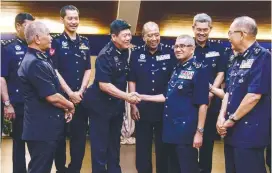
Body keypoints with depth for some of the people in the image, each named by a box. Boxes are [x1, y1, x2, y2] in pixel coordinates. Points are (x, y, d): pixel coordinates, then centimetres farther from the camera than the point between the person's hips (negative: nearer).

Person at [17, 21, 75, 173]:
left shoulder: (41, 59, 13)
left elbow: (53, 90, 20)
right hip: (42, 128, -10)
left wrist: (65, 108, 6)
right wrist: (70, 106, -6)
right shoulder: (35, 64, -21)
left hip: (47, 125, 10)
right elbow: (52, 97, -24)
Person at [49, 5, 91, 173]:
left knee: (80, 135, 7)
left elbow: (88, 70, 9)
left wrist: (80, 91, -4)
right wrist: (70, 93, -14)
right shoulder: (56, 42, -3)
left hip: (81, 96, 4)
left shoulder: (85, 42, 11)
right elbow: (53, 70, -9)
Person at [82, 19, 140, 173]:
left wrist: (131, 97, 8)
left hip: (117, 104, 8)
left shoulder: (125, 52, 2)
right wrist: (127, 96, -26)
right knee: (100, 145, 3)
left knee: (114, 143, 18)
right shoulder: (105, 55, -20)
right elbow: (103, 84, -25)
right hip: (100, 104, -7)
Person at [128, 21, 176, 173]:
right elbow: (132, 81, 3)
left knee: (164, 147, 10)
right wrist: (133, 105, -2)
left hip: (165, 108, -1)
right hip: (143, 109, 1)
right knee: (143, 148, 10)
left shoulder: (170, 52, -2)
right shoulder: (136, 54, 2)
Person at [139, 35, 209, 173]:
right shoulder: (177, 69, 14)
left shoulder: (198, 70, -9)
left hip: (186, 130, -8)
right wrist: (142, 97, 14)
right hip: (171, 128, 8)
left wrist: (199, 131, -16)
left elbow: (203, 103, -14)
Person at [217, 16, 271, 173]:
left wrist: (232, 120, -13)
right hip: (233, 132, 9)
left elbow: (254, 95, -21)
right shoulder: (238, 59, 13)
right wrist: (222, 116, -1)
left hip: (250, 133, -8)